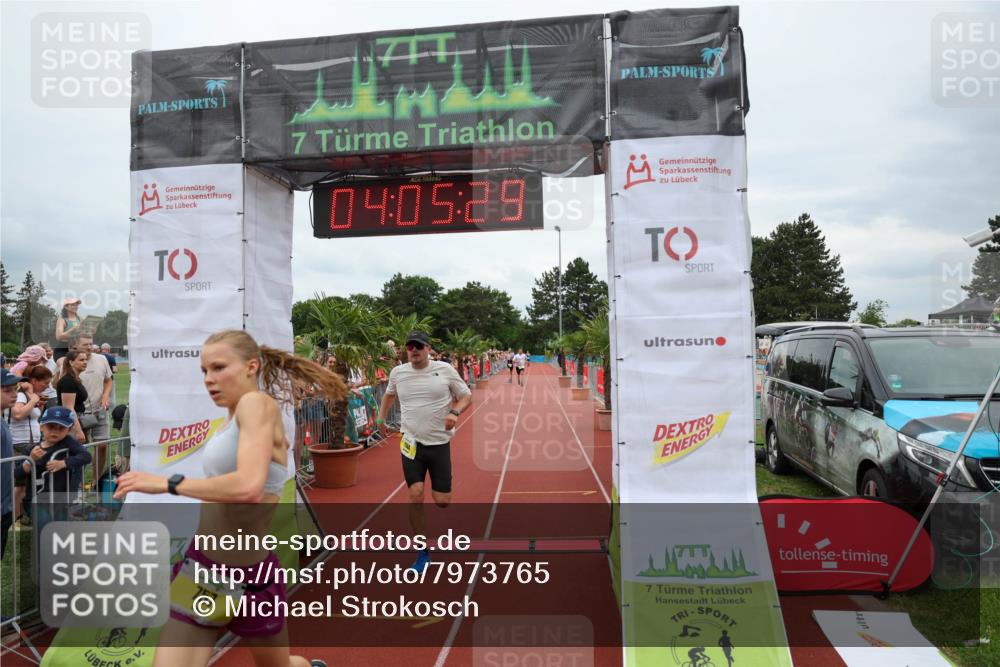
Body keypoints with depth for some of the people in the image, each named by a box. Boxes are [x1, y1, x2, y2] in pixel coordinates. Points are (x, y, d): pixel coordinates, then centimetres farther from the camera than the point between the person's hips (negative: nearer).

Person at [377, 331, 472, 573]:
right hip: (411, 443, 1)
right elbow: (389, 394, 24)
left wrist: (455, 412, -16)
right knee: (415, 496, -7)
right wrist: (381, 419, 16)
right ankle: (423, 552, 11)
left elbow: (466, 396, 2)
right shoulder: (397, 373, 2)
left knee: (442, 501, 0)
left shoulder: (445, 369, -6)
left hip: (439, 443, -1)